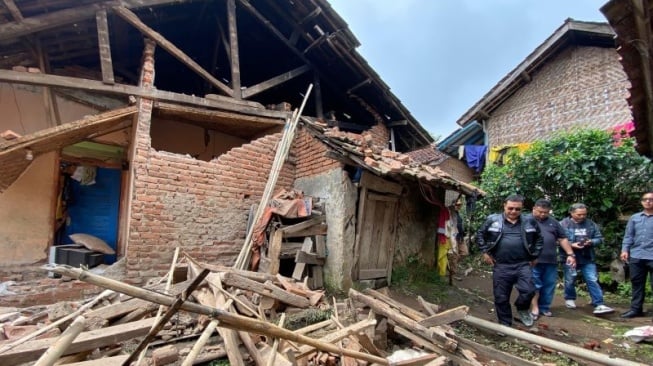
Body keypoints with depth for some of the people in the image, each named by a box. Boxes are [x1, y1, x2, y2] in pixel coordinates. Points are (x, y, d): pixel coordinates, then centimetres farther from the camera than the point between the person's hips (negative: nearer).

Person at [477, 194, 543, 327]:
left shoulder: (530, 221, 3)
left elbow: (539, 238, 17)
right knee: (501, 298, 5)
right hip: (501, 266, 0)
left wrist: (534, 255, 11)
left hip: (523, 265, 1)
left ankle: (523, 309, 20)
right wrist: (485, 252, 3)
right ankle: (505, 324, 25)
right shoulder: (493, 220, -1)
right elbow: (480, 235, 9)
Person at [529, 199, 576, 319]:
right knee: (534, 285, -3)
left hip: (551, 261, 5)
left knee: (549, 286, 9)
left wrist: (570, 254, 8)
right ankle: (534, 308, 4)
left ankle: (544, 307, 21)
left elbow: (563, 239, 16)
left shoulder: (553, 222, 15)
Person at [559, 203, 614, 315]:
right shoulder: (563, 224, -7)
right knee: (570, 280, 10)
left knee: (593, 281, -2)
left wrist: (591, 242, -13)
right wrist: (571, 245, -21)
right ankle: (570, 299, 30)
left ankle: (599, 305, 1)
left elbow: (599, 238, 8)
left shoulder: (591, 224, 5)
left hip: (587, 258, 3)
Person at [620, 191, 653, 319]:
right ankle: (636, 308, 21)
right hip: (636, 256, 4)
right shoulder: (634, 218, 12)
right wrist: (625, 250, 1)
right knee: (637, 284, 12)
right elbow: (628, 235, 12)